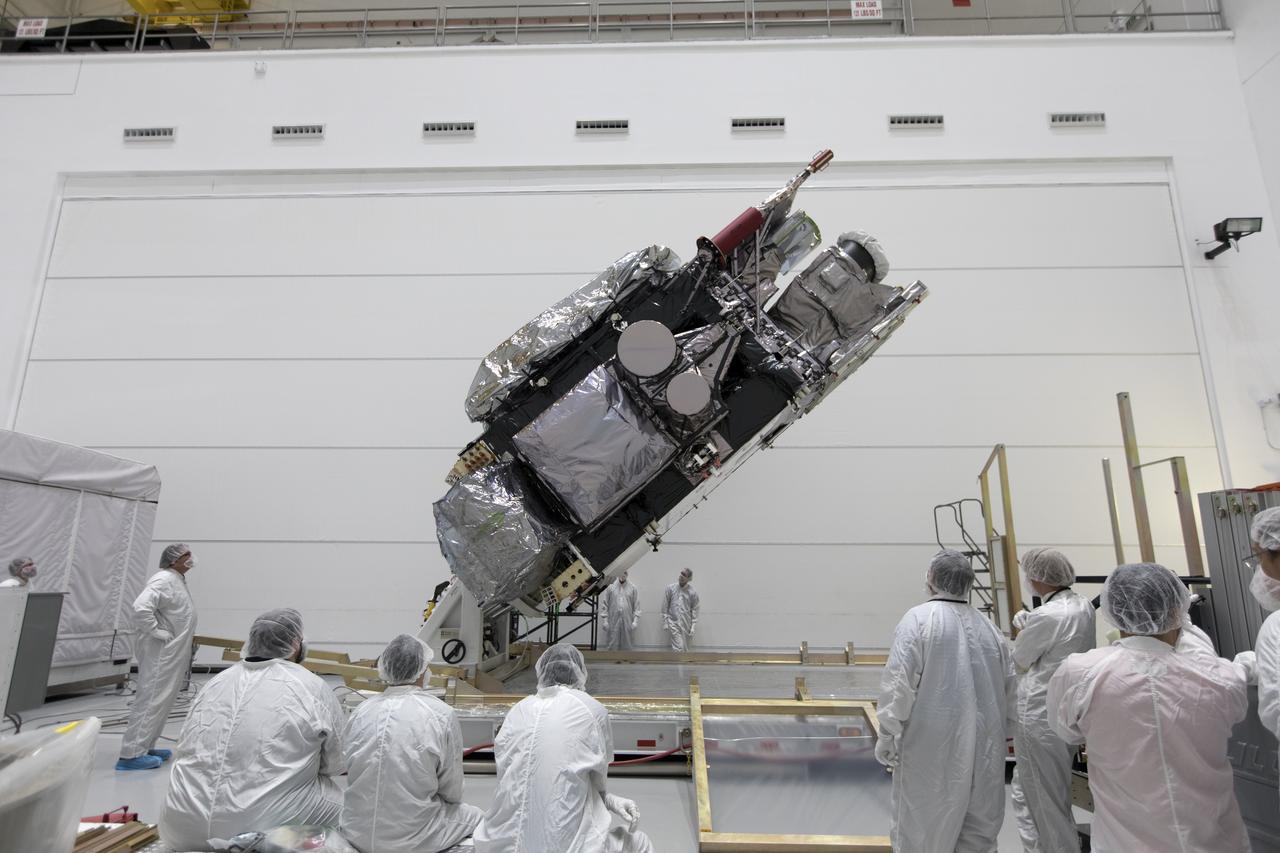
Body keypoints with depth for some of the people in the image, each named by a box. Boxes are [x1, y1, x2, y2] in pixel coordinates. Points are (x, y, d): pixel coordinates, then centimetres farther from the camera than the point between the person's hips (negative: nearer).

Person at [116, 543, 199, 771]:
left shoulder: (178, 581, 14)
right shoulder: (164, 580, -17)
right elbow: (140, 607, -30)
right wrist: (157, 632, -22)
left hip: (173, 654, 10)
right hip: (160, 654, -10)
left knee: (162, 701, 16)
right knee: (151, 700, -5)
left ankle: (145, 746, 26)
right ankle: (131, 754, 1)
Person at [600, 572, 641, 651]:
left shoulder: (633, 588, 2)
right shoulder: (610, 587, -2)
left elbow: (636, 605, 3)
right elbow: (604, 604, 0)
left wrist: (635, 620, -3)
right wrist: (605, 620, -3)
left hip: (627, 621, 1)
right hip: (613, 621, -1)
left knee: (627, 646, 6)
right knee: (611, 645, 3)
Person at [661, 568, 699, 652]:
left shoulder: (693, 592, -4)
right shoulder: (670, 588, -4)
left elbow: (695, 609, 1)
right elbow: (665, 606, 1)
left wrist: (693, 626, -3)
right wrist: (665, 622, -2)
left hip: (686, 624, 2)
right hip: (673, 623, -2)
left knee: (684, 648, 10)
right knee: (678, 647, -11)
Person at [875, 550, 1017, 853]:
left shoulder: (919, 619, -12)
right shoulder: (990, 627, 3)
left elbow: (898, 683, -16)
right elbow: (1010, 689, 11)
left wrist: (887, 737, -8)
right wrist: (1001, 735, 23)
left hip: (932, 751, -5)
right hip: (983, 754, 5)